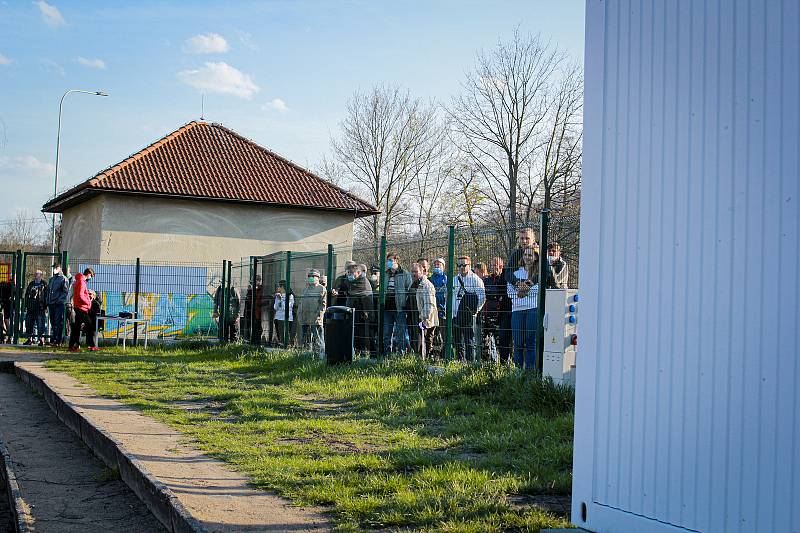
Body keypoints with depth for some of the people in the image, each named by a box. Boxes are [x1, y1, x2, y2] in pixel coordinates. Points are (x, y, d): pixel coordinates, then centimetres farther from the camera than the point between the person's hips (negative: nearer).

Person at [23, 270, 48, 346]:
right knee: (29, 323, 7)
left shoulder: (44, 284, 2)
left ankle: (41, 339, -4)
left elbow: (46, 295, -3)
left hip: (40, 308, -6)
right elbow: (26, 295, 20)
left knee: (40, 323, -7)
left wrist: (45, 306, -10)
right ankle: (30, 339, 15)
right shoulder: (31, 284, 17)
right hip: (30, 307, 6)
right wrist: (26, 305, 13)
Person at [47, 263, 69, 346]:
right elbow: (48, 291, 23)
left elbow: (66, 292, -8)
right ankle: (52, 340, 15)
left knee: (58, 323, -8)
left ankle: (58, 341, -9)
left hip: (59, 304, -7)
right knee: (53, 323, 10)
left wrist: (59, 300, -17)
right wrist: (47, 303, 14)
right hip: (51, 304, 7)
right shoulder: (51, 279, 20)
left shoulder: (63, 279, -2)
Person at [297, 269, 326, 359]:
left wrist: (319, 316, -16)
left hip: (315, 319, -7)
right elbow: (301, 303, 24)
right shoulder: (305, 289, 22)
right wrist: (299, 315, 14)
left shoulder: (321, 289, 1)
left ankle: (319, 357, -5)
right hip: (304, 319, 7)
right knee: (306, 340, 9)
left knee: (317, 340, -7)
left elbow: (323, 304, -6)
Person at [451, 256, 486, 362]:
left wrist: (475, 309, -8)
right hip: (455, 316, 6)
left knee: (469, 342, -7)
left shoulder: (475, 280, -3)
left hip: (468, 316, -6)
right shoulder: (454, 280, 16)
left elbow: (482, 297, -7)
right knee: (458, 342, 10)